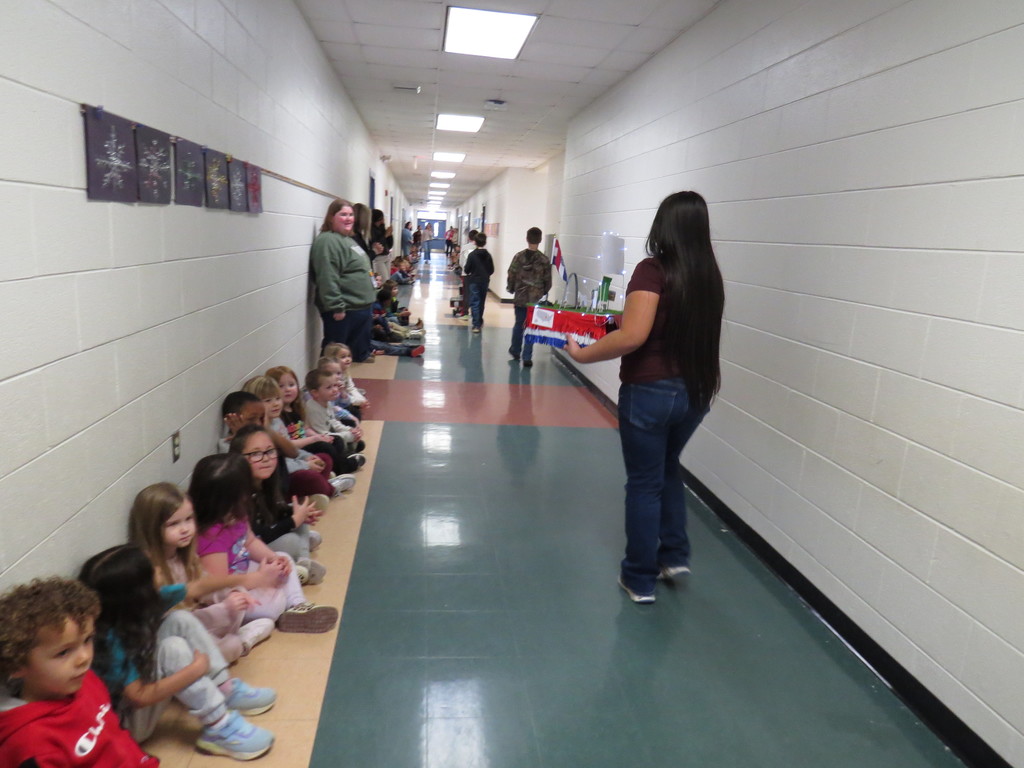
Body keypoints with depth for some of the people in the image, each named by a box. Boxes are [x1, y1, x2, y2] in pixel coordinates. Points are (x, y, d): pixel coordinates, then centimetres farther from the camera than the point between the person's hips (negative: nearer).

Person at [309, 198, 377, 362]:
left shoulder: (348, 239, 17)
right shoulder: (328, 241, -17)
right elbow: (327, 278, -24)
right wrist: (336, 307, -26)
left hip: (360, 306, 10)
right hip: (343, 309, -10)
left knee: (360, 346, 22)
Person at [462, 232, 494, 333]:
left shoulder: (472, 255, -11)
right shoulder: (488, 255, 0)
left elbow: (466, 270, -10)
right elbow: (491, 270, 4)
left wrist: (468, 271, 12)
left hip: (474, 281, -4)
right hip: (485, 282, 4)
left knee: (475, 303, -2)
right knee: (481, 303, 18)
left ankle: (476, 325, -10)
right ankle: (479, 322, 31)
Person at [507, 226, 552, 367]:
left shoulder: (518, 256, -6)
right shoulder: (544, 260, -6)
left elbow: (511, 276, -3)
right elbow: (547, 281, -2)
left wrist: (511, 289, 15)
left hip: (520, 297, 1)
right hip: (536, 299, -1)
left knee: (518, 324, 18)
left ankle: (515, 351, 33)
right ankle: (527, 357, 2)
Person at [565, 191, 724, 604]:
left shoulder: (653, 269, -16)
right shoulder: (709, 275, 3)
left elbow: (632, 336, -26)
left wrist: (582, 354, -14)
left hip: (650, 391, -6)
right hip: (696, 392, 6)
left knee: (644, 484, 10)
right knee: (668, 468, 28)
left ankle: (640, 580, 23)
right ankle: (675, 555, 32)